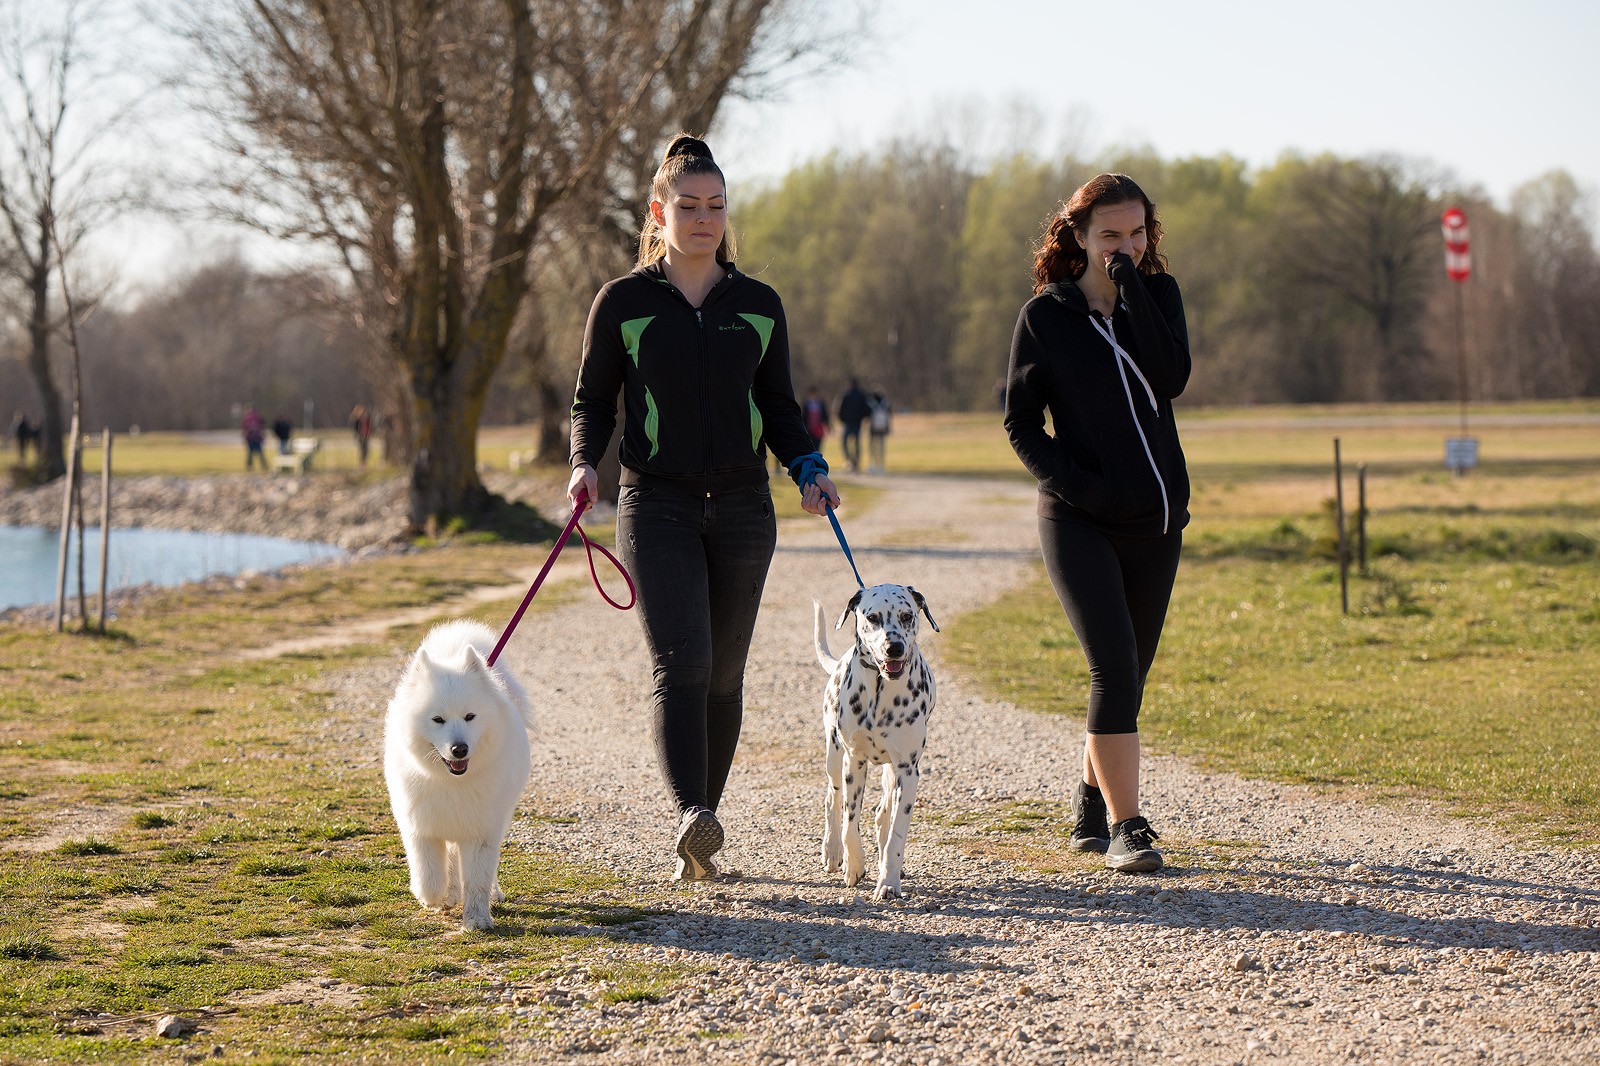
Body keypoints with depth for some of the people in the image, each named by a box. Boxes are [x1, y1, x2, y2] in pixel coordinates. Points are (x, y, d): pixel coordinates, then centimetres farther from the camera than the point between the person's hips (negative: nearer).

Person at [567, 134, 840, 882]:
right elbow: (592, 401, 7)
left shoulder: (758, 306, 10)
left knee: (723, 675, 5)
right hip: (657, 506, -3)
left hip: (742, 509, 3)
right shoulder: (622, 303, 2)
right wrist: (584, 465, -13)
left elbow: (778, 407, 15)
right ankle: (691, 816, -34)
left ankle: (695, 842, 15)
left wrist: (809, 469, -2)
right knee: (679, 664, -19)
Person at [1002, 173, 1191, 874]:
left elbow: (1173, 379, -14)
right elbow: (1020, 421, 0)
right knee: (1115, 664, -16)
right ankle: (1125, 826, -14)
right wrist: (1069, 481, -14)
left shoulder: (1157, 295, 4)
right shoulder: (1045, 315, -3)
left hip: (1155, 516, 4)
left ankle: (1091, 804, 29)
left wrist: (1131, 289, -17)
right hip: (1079, 521, -4)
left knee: (1129, 671, 11)